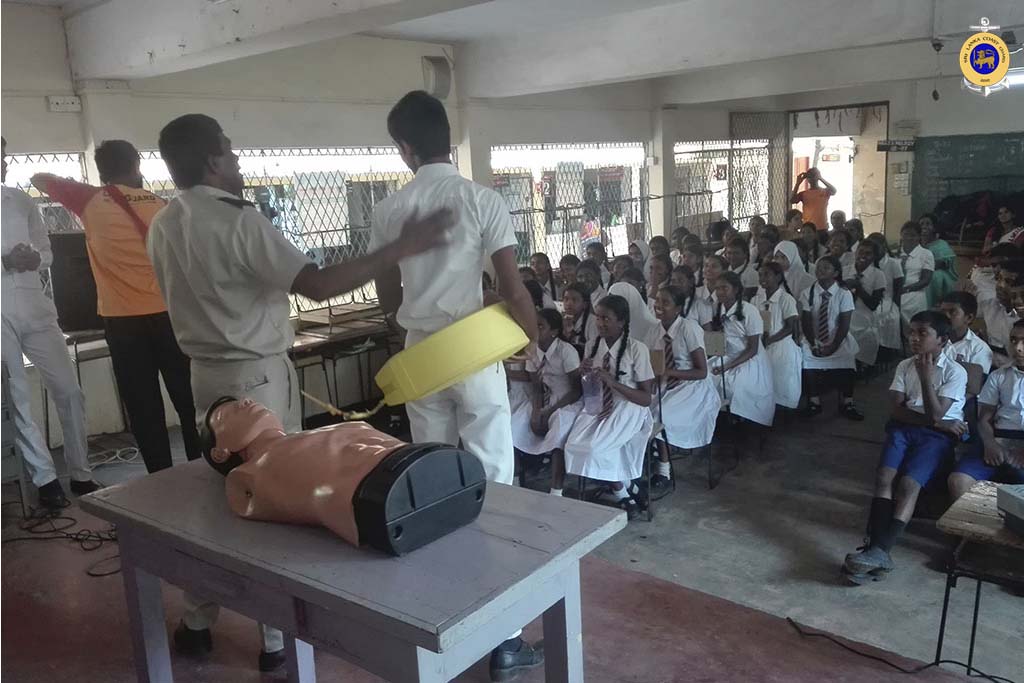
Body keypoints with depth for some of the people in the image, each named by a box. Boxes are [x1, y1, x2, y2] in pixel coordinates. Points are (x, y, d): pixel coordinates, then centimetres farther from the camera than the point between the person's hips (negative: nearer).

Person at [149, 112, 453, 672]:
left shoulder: (162, 226, 5)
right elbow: (319, 286, -27)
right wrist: (401, 248, -25)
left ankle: (197, 623, 30)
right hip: (257, 377, -8)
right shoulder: (237, 222, -20)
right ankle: (277, 639, 14)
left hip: (207, 370, 8)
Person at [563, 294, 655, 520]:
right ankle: (630, 489, -2)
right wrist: (585, 373, -10)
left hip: (628, 409, -6)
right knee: (574, 444, -19)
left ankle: (623, 496, 1)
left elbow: (646, 398, -11)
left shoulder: (637, 349, -13)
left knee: (595, 447, -26)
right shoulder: (594, 344, 3)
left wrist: (614, 382, -24)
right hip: (599, 406, 6)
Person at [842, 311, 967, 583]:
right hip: (903, 429, 4)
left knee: (909, 484, -26)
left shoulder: (955, 372, -1)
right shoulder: (904, 366, 11)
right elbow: (897, 410, 2)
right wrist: (938, 423, -8)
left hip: (937, 435, -3)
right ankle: (878, 552, -33)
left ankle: (879, 550, -35)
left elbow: (935, 415, -11)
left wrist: (926, 377, -14)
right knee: (884, 476, -23)